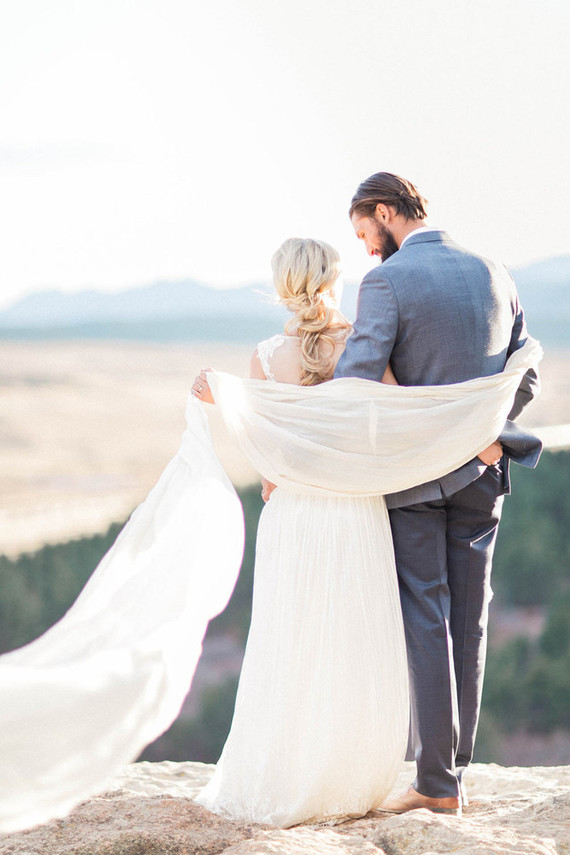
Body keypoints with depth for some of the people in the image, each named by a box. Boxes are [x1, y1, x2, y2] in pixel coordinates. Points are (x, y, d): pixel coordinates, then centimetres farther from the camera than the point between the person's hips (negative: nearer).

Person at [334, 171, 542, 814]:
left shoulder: (387, 282, -13)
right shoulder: (493, 274, 6)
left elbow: (353, 384, -20)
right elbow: (524, 379, 11)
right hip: (481, 476, 5)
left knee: (424, 623, -1)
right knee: (467, 622, 10)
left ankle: (436, 781, 0)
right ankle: (455, 772, 15)